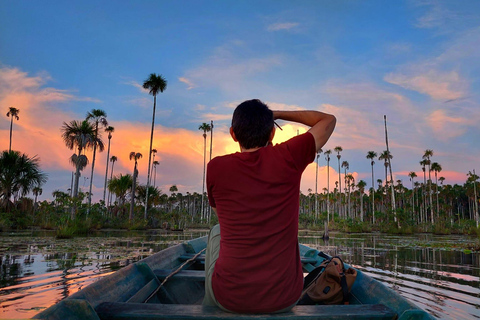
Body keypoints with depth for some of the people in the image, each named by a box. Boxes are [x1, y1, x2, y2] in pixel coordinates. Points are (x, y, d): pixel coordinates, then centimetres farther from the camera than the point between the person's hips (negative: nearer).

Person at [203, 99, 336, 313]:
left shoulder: (215, 168, -7)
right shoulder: (288, 157, -9)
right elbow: (328, 120, 8)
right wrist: (277, 114, 12)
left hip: (230, 297, 0)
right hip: (284, 298, 1)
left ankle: (211, 306, 45)